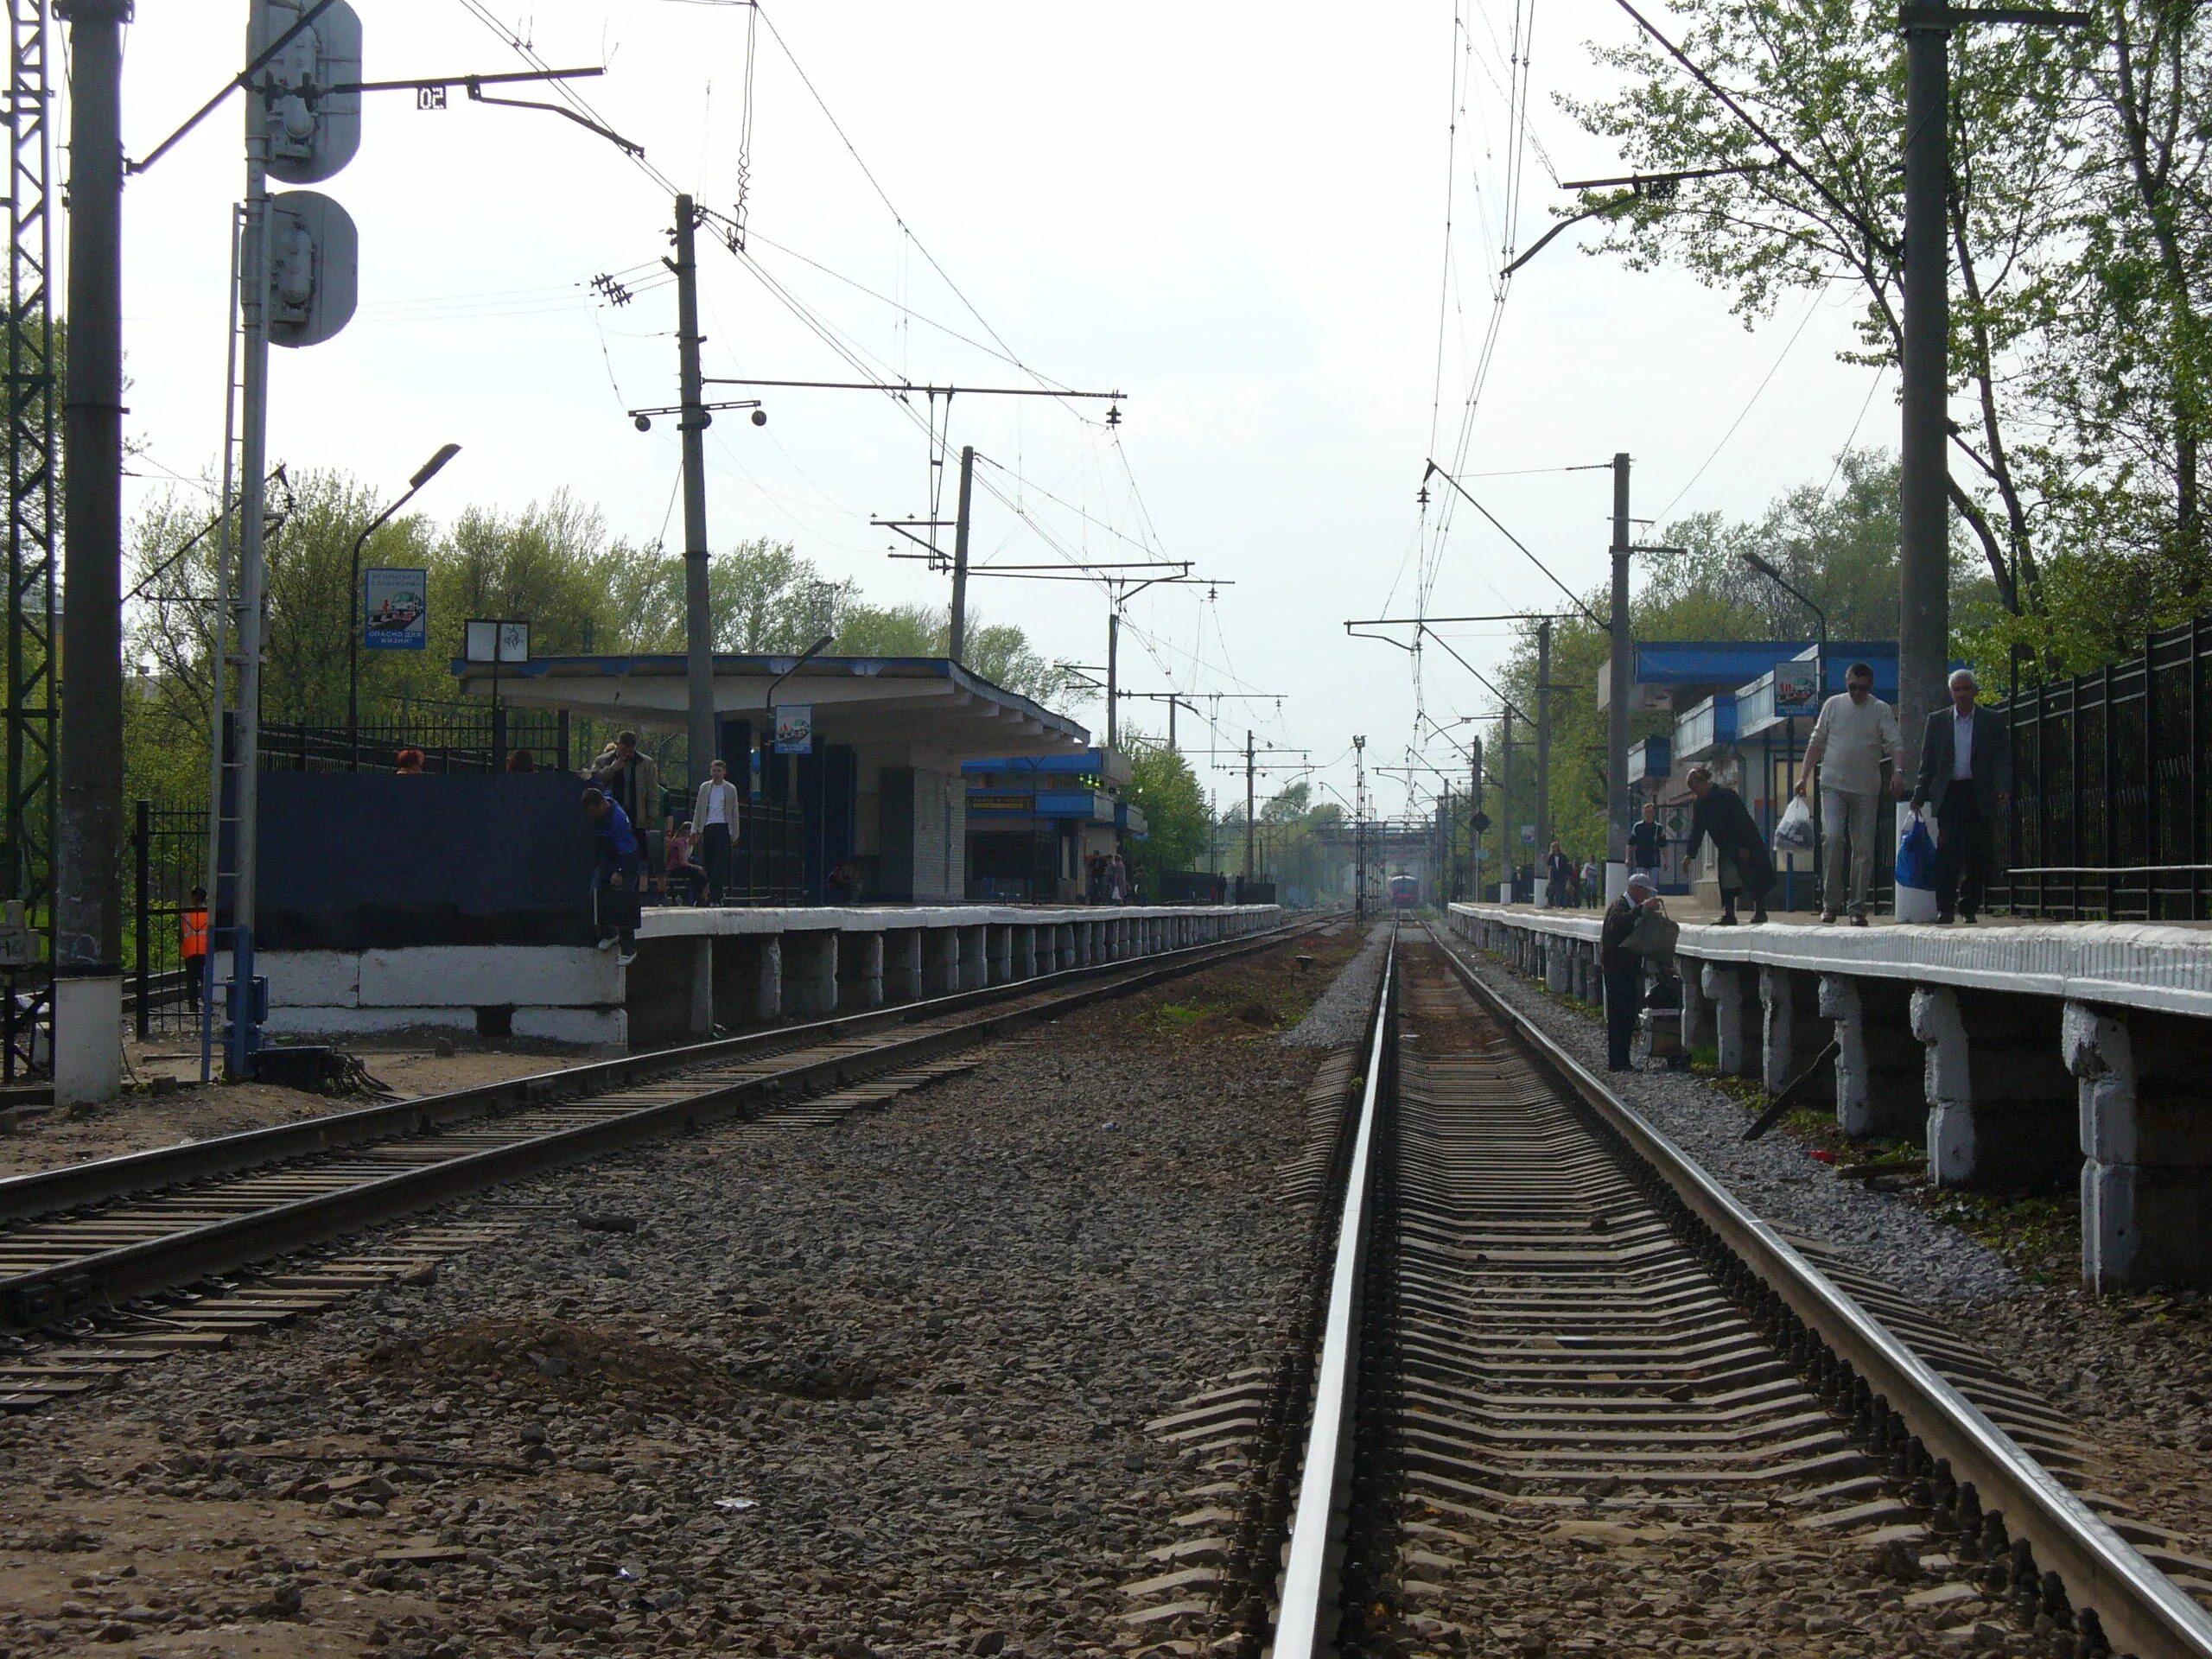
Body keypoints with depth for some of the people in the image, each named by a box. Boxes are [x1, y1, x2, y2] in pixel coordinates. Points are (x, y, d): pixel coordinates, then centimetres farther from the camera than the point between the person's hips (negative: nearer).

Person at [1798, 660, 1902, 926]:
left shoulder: (1881, 711, 2)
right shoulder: (1833, 705, 6)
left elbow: (1894, 744, -8)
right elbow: (1817, 742, 11)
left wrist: (1897, 772, -27)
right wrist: (1804, 777, 5)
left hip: (1866, 789, 0)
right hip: (1833, 785, 0)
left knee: (1863, 848, 2)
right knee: (1832, 837, -16)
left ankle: (1858, 908, 9)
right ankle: (1831, 903, -7)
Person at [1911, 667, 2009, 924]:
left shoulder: (1992, 720, 8)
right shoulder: (1937, 720, 11)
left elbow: (2002, 757, 3)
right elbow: (1927, 761, 11)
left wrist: (2004, 788, -12)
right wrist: (1920, 795, 4)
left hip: (1979, 795, 0)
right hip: (1949, 794, 0)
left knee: (1976, 855, 1)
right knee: (1947, 850, -10)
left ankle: (1969, 907, 10)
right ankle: (1945, 907, -11)